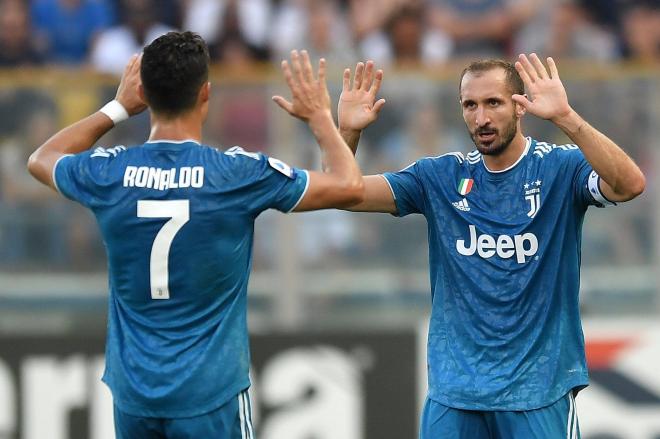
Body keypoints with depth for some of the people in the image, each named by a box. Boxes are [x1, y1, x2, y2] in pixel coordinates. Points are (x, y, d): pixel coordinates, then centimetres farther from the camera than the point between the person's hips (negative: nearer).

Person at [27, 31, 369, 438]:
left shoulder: (108, 173, -4)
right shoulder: (239, 173, -12)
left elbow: (41, 159, 21)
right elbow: (350, 186, -1)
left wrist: (118, 108, 24)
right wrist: (319, 115, 13)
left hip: (133, 394, 3)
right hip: (210, 395, -3)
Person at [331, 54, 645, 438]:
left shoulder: (561, 167, -7)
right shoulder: (440, 176, 5)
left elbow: (631, 184, -26)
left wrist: (565, 117, -37)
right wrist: (347, 133, -17)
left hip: (538, 390, -3)